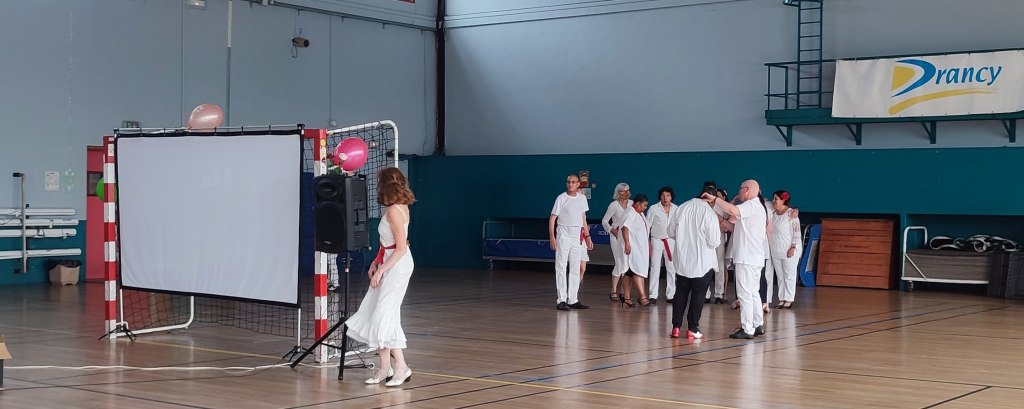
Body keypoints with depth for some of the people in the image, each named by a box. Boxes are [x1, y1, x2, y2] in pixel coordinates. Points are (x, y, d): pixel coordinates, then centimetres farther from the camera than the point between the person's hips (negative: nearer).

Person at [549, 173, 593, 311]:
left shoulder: (582, 198, 9)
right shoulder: (561, 198, -6)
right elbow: (552, 218, -7)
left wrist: (587, 236, 16)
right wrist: (552, 237, -16)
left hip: (578, 237, 5)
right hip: (564, 236, -5)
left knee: (575, 269, 8)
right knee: (561, 268, -4)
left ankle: (573, 300, 14)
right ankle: (561, 300, -2)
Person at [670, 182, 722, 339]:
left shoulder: (682, 208, -3)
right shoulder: (709, 213, -18)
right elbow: (714, 242, -16)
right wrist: (719, 229, 2)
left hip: (682, 260, 4)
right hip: (703, 262, -4)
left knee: (681, 293, 14)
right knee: (698, 295, 7)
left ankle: (676, 327, 13)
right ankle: (692, 329, 8)